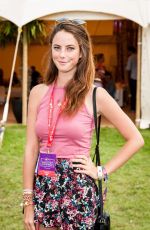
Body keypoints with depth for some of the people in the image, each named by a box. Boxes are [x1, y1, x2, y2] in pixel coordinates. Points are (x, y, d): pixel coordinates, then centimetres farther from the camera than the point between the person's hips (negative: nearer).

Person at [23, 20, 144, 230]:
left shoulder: (95, 95, -5)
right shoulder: (38, 93, 3)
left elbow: (136, 139, 0)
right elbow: (31, 148, 3)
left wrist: (102, 171, -3)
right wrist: (28, 203, 0)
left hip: (78, 190, -3)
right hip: (43, 187, 3)